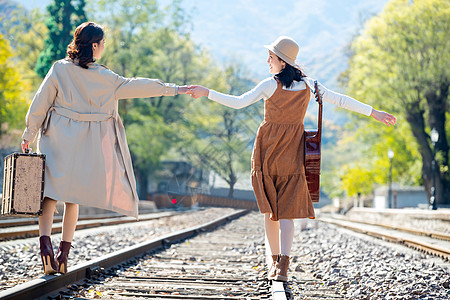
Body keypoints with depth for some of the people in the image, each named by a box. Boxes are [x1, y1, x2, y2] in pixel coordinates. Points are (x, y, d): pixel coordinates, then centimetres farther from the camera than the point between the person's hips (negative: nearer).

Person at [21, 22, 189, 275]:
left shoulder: (59, 69, -4)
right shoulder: (105, 78, -6)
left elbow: (40, 104, -2)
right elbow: (135, 87, -1)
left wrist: (29, 134, 7)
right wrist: (173, 89, 8)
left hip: (57, 140, 0)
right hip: (87, 144, 0)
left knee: (51, 191, 1)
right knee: (73, 196, 11)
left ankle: (45, 242, -22)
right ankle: (64, 252, 11)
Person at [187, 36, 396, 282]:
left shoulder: (270, 85, -10)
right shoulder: (308, 85, 1)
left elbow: (238, 103, -16)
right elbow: (340, 100, 4)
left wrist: (207, 93, -12)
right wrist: (373, 113, 11)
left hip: (269, 150, -2)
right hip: (293, 152, 2)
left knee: (269, 208, 13)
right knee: (287, 209, 0)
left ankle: (275, 261, 19)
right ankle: (283, 264, -17)